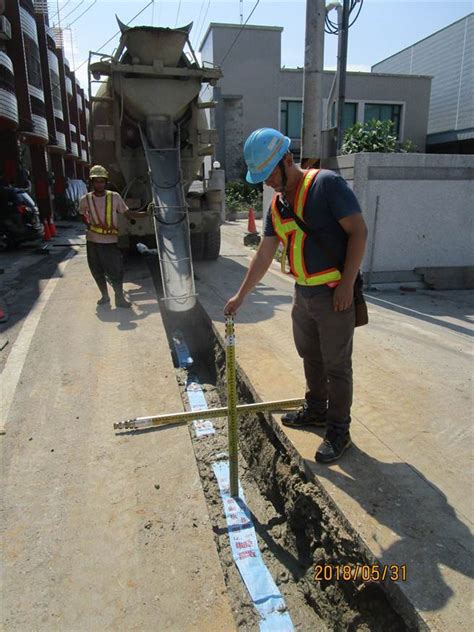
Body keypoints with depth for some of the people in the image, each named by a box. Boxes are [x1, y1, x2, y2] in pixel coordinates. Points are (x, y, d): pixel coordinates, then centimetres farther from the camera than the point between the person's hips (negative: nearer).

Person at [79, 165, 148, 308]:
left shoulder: (115, 197, -6)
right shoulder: (85, 199, -3)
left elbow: (128, 214, -7)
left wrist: (146, 213, -17)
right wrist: (88, 224, 5)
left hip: (111, 241, -2)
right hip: (93, 241, 2)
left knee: (116, 271, -3)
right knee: (97, 271, 12)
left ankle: (120, 298, 11)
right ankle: (104, 296, 29)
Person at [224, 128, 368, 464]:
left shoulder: (327, 184, -13)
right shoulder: (277, 205, 9)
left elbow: (358, 231, -16)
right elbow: (264, 255, 13)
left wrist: (346, 283, -19)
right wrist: (241, 296, 14)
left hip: (334, 293, -8)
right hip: (303, 293, 8)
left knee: (337, 366, 3)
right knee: (310, 356, 20)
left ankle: (339, 430, 19)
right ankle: (316, 409, 40)